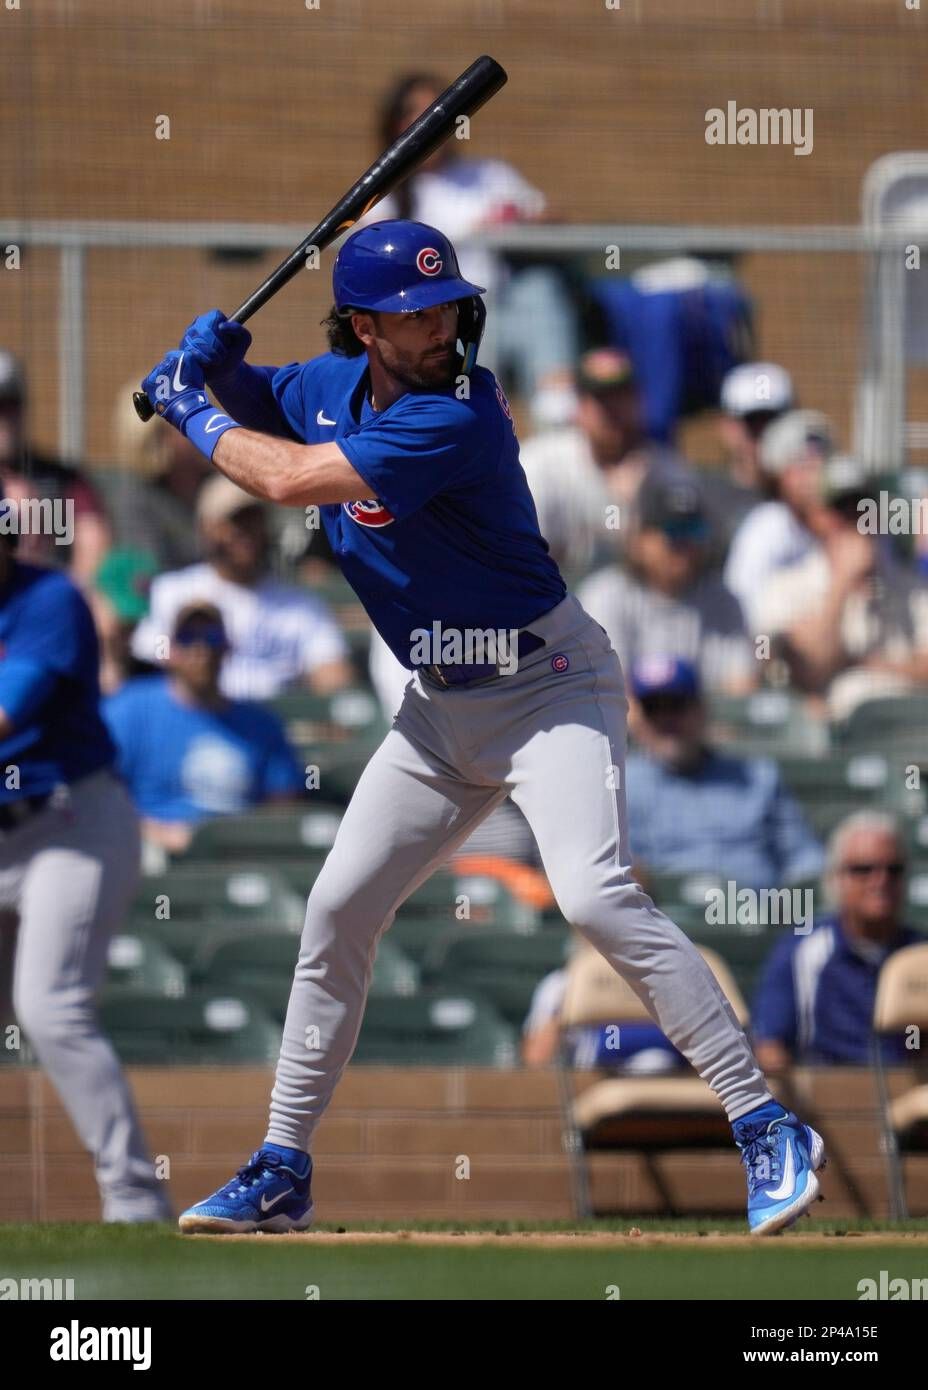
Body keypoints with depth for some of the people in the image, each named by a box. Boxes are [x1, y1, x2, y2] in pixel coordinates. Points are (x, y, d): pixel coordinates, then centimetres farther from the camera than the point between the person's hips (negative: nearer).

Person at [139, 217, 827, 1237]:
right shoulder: (335, 385, 1)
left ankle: (765, 1128, -23)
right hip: (442, 709, 8)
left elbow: (288, 479, -28)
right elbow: (255, 407, 23)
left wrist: (192, 413, -12)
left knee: (595, 896, -26)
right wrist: (214, 365, 0)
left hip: (547, 685, -8)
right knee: (337, 911, 9)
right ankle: (282, 1173, 20)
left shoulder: (457, 417, -26)